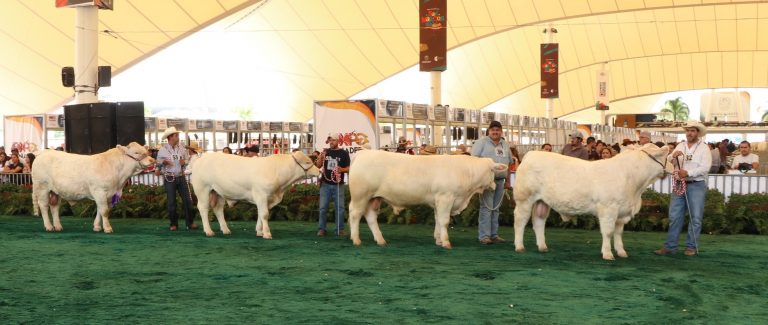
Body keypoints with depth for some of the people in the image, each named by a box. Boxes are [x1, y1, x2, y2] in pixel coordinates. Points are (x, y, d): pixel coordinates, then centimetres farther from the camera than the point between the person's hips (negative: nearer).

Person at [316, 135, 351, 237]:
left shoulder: (343, 153, 0)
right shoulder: (325, 152, 8)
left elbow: (348, 168, 1)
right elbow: (318, 166, 8)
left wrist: (342, 169, -20)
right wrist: (320, 158, -11)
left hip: (338, 185, -2)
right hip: (325, 184, 2)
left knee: (340, 208, 1)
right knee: (323, 207, 2)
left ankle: (340, 229, 6)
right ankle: (321, 229, 5)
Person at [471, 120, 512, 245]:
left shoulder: (505, 145, 17)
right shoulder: (482, 142, -1)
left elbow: (509, 161, 23)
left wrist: (507, 177, 16)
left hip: (500, 180, 6)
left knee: (496, 208, 8)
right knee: (486, 207, -11)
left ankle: (494, 234, 13)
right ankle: (484, 236, -12)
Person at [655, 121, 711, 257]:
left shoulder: (704, 148, -1)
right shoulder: (680, 146, 11)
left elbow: (705, 168, -12)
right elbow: (668, 162, 3)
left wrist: (688, 173, -21)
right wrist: (673, 156, -19)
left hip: (696, 185, -4)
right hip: (679, 184, 4)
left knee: (695, 218, 1)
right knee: (674, 217, 4)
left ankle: (691, 247, 8)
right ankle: (670, 246, 9)